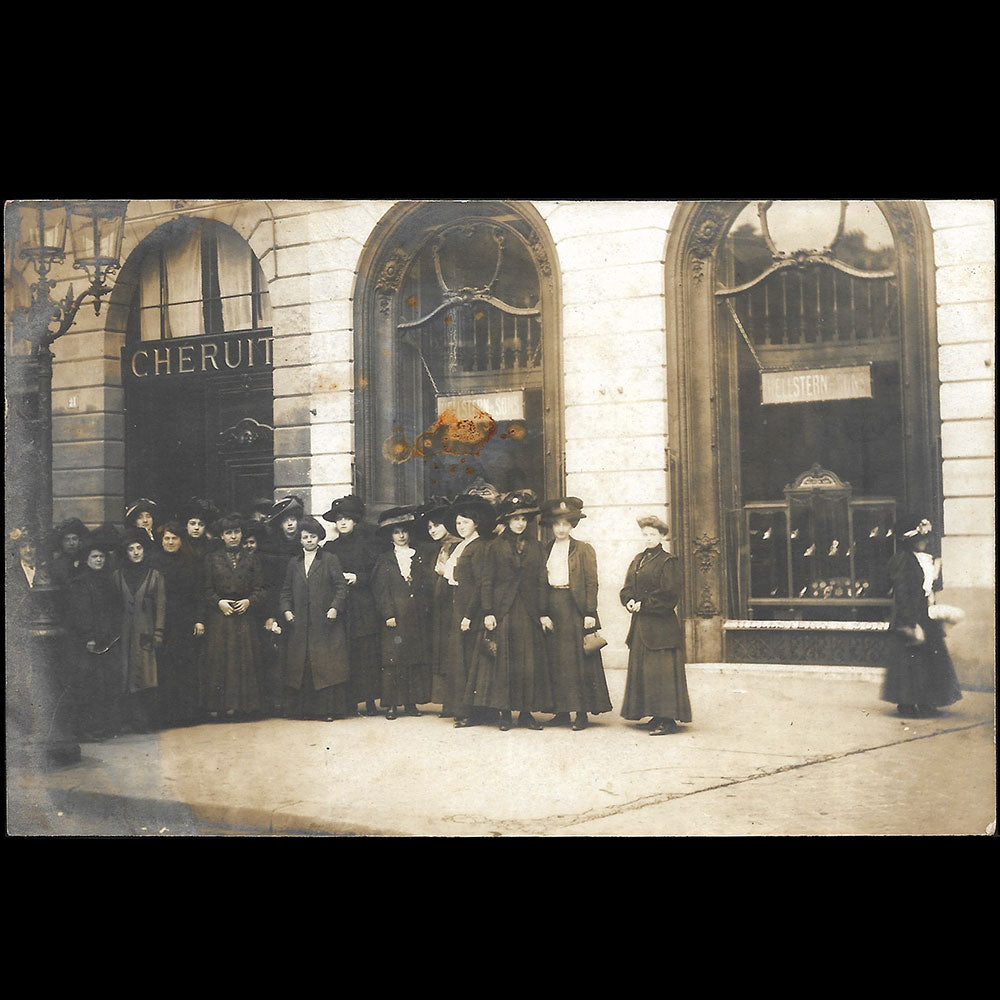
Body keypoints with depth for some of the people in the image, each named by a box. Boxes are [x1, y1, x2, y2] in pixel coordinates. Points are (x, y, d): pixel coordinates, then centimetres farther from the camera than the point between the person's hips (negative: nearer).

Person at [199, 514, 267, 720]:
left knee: (244, 660, -1)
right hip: (218, 619, -1)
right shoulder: (212, 558, 6)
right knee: (218, 660, -3)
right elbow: (206, 589, 5)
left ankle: (240, 703, 5)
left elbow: (261, 589, 8)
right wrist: (219, 602, -10)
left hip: (244, 617, 1)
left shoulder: (251, 559, 10)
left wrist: (249, 601, -9)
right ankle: (217, 705, 2)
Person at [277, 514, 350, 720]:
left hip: (325, 623, -3)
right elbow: (286, 591, 17)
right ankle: (304, 709, 7)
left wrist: (335, 607, -14)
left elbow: (342, 586, -1)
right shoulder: (293, 564, 16)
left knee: (327, 665, -6)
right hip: (300, 625, 4)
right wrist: (286, 610, 1)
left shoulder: (330, 560, 5)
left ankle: (328, 708, -3)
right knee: (301, 666, 2)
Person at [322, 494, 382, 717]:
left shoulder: (365, 544, 7)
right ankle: (347, 701, 1)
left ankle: (370, 700, -1)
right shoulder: (330, 548, 14)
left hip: (363, 607, -2)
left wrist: (357, 578, -11)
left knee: (366, 653, -5)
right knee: (343, 654, -3)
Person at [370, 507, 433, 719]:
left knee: (417, 658, 2)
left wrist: (425, 608, -2)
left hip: (417, 616, 3)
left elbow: (427, 586, 10)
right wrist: (388, 614, -9)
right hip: (395, 615, -3)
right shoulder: (385, 560, 7)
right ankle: (391, 704, -2)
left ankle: (411, 702, 10)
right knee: (393, 659, -5)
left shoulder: (420, 558, 14)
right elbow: (381, 590, 0)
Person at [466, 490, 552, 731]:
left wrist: (544, 612, 2)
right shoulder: (496, 546, 4)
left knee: (529, 662, 2)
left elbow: (541, 582, 9)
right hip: (503, 611, -2)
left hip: (528, 612, 2)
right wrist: (488, 612, -7)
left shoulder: (535, 546, 11)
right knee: (502, 660, -1)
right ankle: (503, 712, 6)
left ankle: (526, 712, 9)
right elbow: (487, 582, 1)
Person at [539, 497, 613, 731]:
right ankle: (562, 710, 10)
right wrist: (543, 613, 1)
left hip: (575, 607, -4)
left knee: (579, 658, -4)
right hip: (553, 606, 4)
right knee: (556, 659, 4)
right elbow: (542, 583, 10)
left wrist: (590, 613, -10)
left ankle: (582, 712, 0)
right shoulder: (546, 551, 12)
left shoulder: (584, 550, 2)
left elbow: (591, 583, -3)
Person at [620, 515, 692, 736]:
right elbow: (627, 588, 16)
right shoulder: (638, 560, 16)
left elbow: (669, 594, -14)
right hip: (640, 625, 8)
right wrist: (630, 602, -5)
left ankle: (668, 719, -4)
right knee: (642, 669, 9)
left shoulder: (668, 562, -7)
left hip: (661, 625, -8)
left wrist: (644, 604, -14)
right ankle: (657, 715, 17)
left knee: (661, 670, -8)